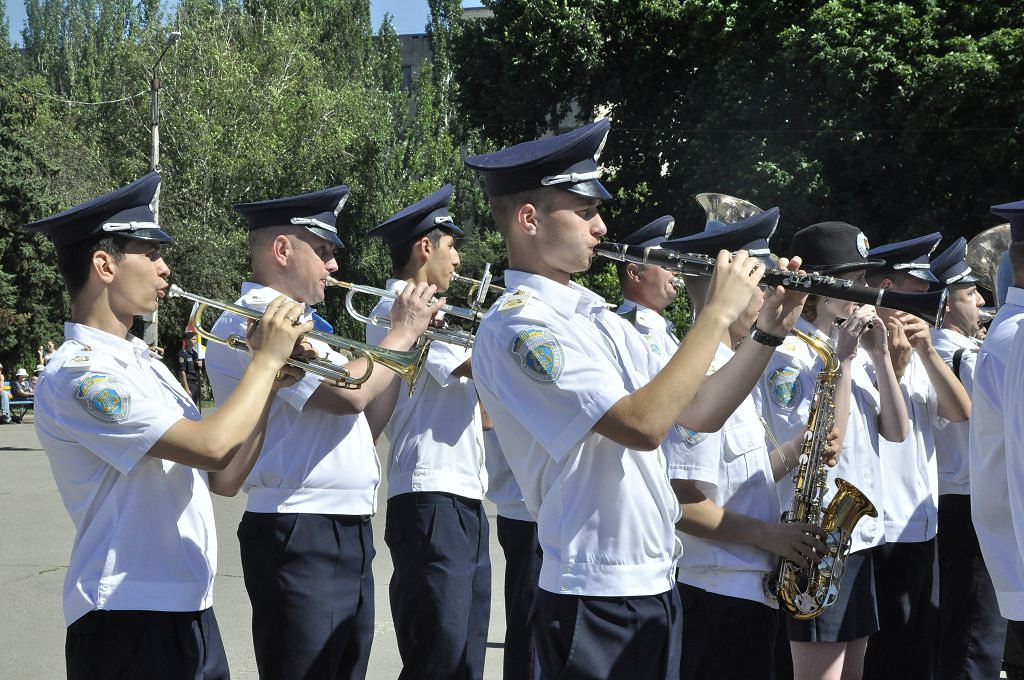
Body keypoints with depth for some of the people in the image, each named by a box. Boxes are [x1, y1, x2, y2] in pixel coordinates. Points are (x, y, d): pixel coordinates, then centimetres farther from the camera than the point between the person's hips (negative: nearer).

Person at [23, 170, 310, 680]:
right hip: (129, 618, -9)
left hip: (189, 609, 9)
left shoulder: (144, 365, 14)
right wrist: (267, 359, -11)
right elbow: (211, 445, -23)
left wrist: (270, 383, 2)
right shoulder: (78, 374, -15)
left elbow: (222, 477, 12)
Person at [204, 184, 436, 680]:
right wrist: (402, 333, -7)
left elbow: (364, 425, 20)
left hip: (349, 536, 10)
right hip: (299, 540, -10)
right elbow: (348, 393, -23)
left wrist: (403, 345, 11)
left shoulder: (296, 322, 19)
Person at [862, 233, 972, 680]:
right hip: (884, 536, -8)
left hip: (923, 529, 8)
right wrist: (894, 366, -23)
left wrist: (927, 351, -8)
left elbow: (961, 412, 2)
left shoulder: (917, 356, 14)